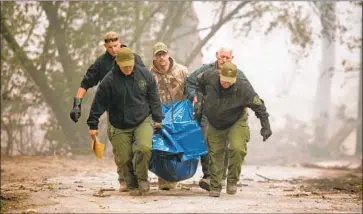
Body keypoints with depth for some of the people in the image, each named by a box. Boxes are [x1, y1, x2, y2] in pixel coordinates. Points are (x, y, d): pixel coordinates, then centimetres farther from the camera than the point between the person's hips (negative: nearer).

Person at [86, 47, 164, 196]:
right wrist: (93, 125, -6)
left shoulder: (145, 75, -4)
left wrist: (157, 118, 6)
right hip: (120, 127, 0)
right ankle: (132, 185, 22)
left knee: (144, 148, -23)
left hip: (143, 121, 0)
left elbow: (154, 98, 6)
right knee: (124, 159, 0)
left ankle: (142, 178, -2)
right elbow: (98, 104, -7)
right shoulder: (109, 80, -13)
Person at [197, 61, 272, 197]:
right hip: (214, 124, 2)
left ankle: (232, 181, -2)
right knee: (215, 153, 3)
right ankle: (215, 186, 15)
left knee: (238, 149, -22)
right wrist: (205, 95, 7)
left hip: (236, 123, -2)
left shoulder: (243, 88, -28)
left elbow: (258, 106, -22)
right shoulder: (209, 79, -21)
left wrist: (265, 126, -24)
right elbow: (197, 80, 5)